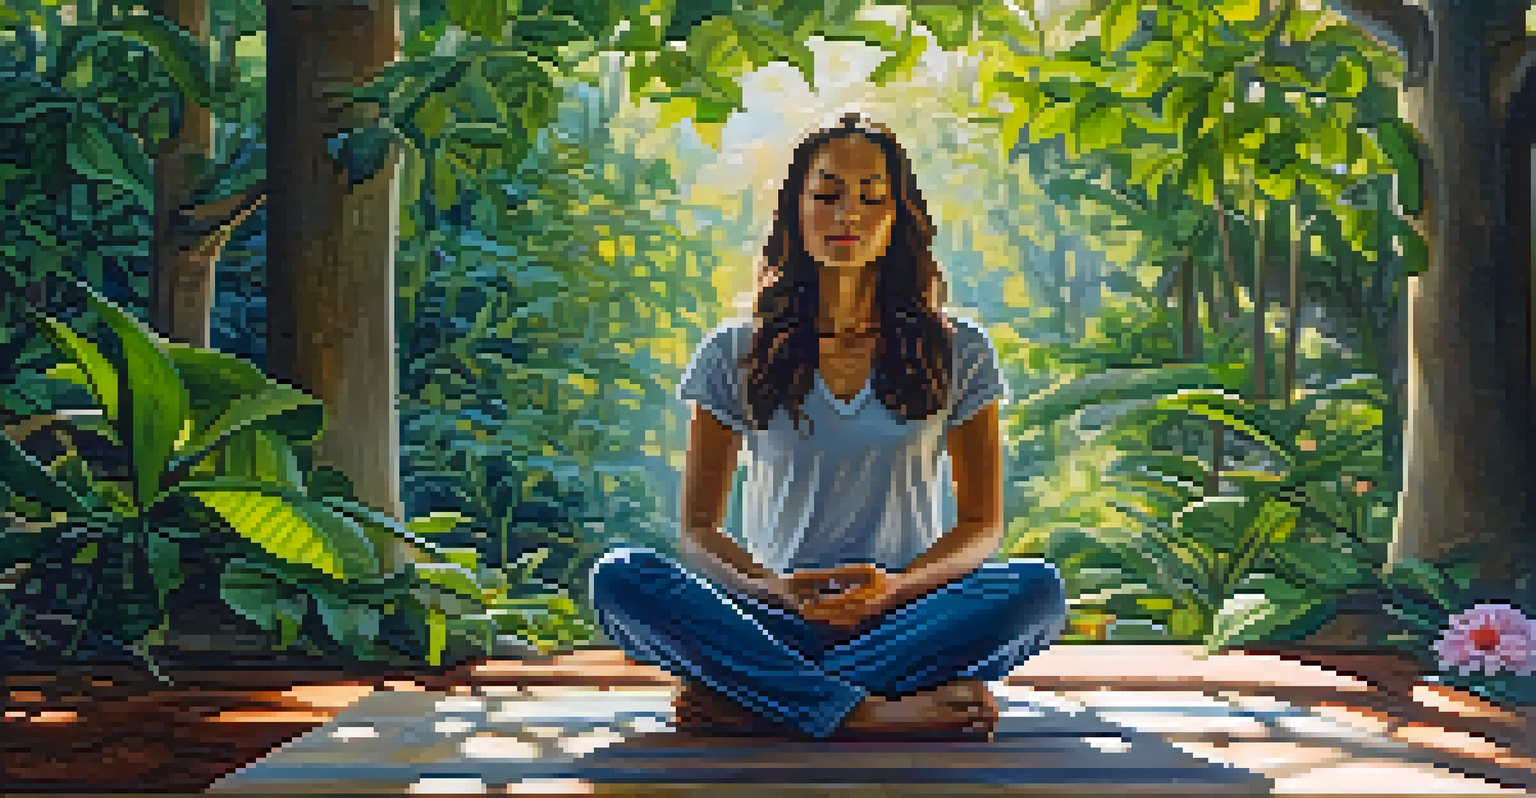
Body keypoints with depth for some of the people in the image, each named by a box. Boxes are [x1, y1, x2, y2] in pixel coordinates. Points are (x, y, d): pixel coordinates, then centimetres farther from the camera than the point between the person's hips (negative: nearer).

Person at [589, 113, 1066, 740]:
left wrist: (896, 586, -17)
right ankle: (871, 716, -35)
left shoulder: (956, 351, 8)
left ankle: (745, 703, -32)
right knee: (620, 579, -26)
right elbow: (699, 530, 5)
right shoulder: (738, 353, 7)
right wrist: (775, 590, -18)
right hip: (778, 622, 0)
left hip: (905, 618, 0)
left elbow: (982, 523, 5)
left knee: (1038, 589, -31)